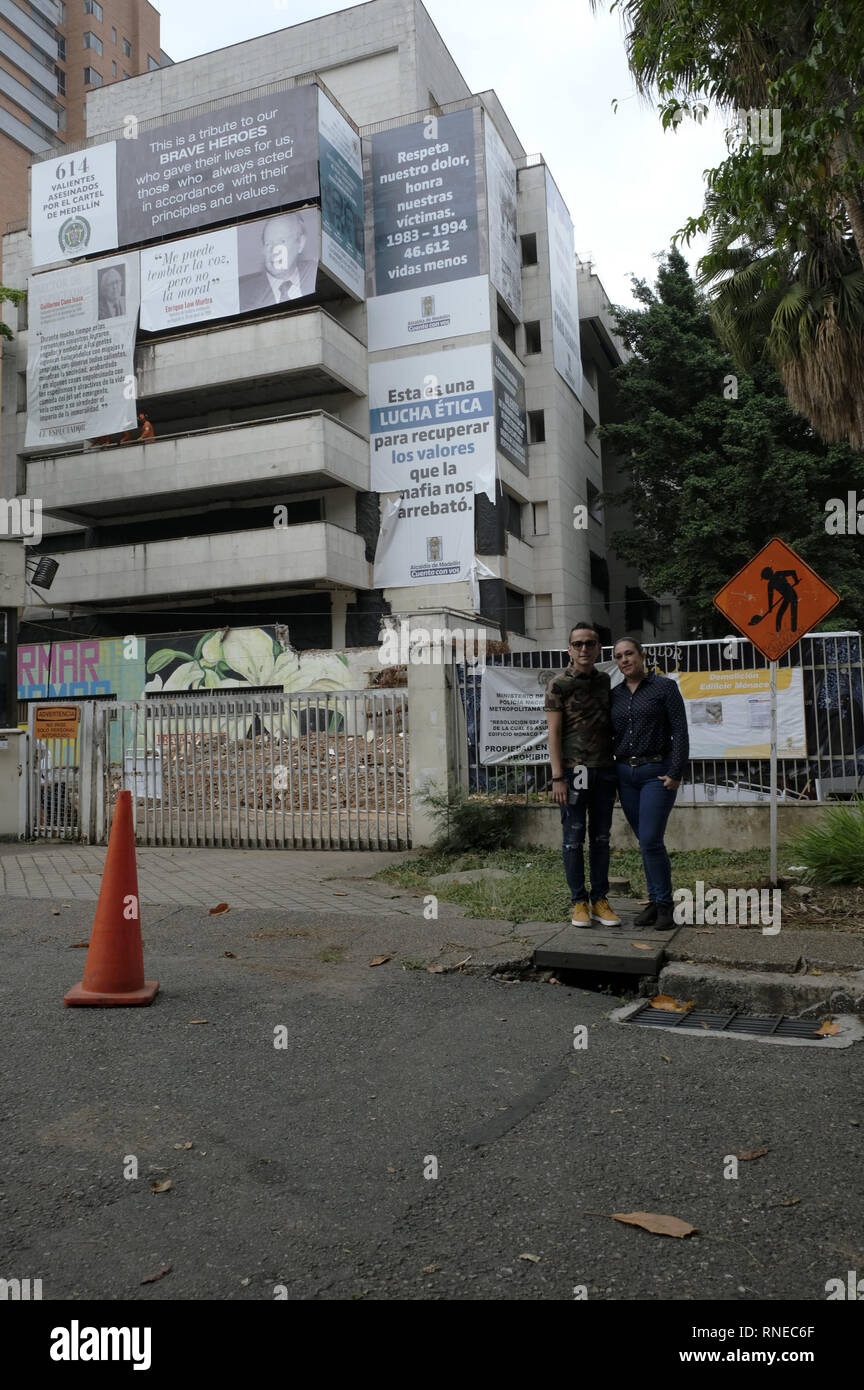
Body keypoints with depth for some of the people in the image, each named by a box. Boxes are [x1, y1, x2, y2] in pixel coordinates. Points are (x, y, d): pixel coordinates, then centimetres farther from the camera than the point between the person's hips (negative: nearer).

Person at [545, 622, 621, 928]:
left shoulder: (605, 681, 12)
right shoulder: (558, 684, -2)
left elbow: (611, 726, 17)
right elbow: (554, 732, -6)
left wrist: (617, 771, 10)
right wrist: (558, 777, -13)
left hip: (604, 770, 4)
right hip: (574, 770, -4)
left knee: (601, 837, 8)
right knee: (573, 838, 1)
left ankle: (600, 899, 16)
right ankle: (579, 901, 10)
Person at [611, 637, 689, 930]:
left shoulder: (665, 687, -2)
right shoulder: (614, 695, 11)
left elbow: (679, 732, -7)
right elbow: (608, 735, 15)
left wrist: (676, 773, -14)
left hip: (657, 773, -5)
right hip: (624, 774, 5)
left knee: (651, 841, -11)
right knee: (645, 842, 9)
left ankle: (665, 906, 2)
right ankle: (655, 902, 17)